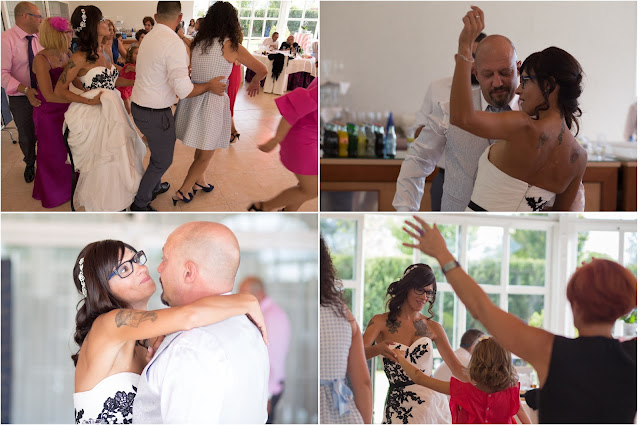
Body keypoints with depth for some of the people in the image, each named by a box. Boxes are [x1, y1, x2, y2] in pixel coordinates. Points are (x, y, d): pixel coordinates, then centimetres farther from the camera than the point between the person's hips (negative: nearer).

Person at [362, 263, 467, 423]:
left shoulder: (432, 327, 11)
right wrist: (378, 348, -35)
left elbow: (457, 368, 9)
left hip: (432, 403, 2)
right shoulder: (381, 322, 3)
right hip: (399, 408, -2)